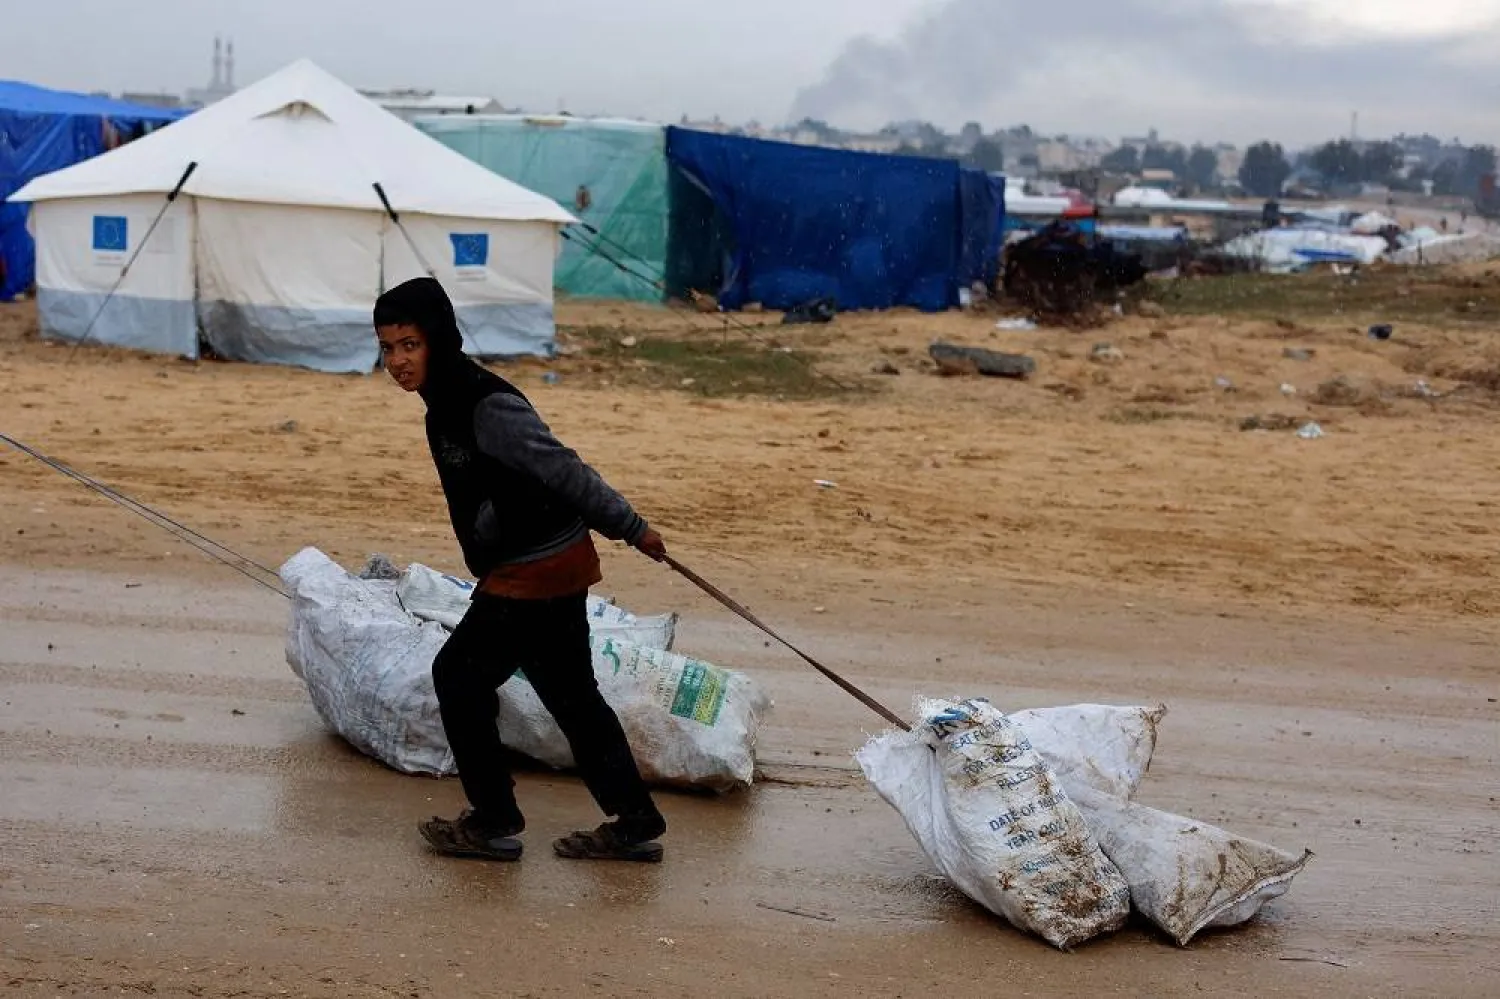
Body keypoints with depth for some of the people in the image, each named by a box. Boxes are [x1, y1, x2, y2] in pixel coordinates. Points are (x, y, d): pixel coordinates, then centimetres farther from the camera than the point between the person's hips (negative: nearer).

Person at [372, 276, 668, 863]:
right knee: (572, 696, 14)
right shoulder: (446, 403, 8)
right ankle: (636, 825, 21)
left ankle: (494, 823, 12)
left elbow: (564, 470, -21)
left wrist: (631, 528, -17)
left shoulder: (488, 407, -24)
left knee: (459, 675, 1)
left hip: (536, 571, -10)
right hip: (554, 566, 10)